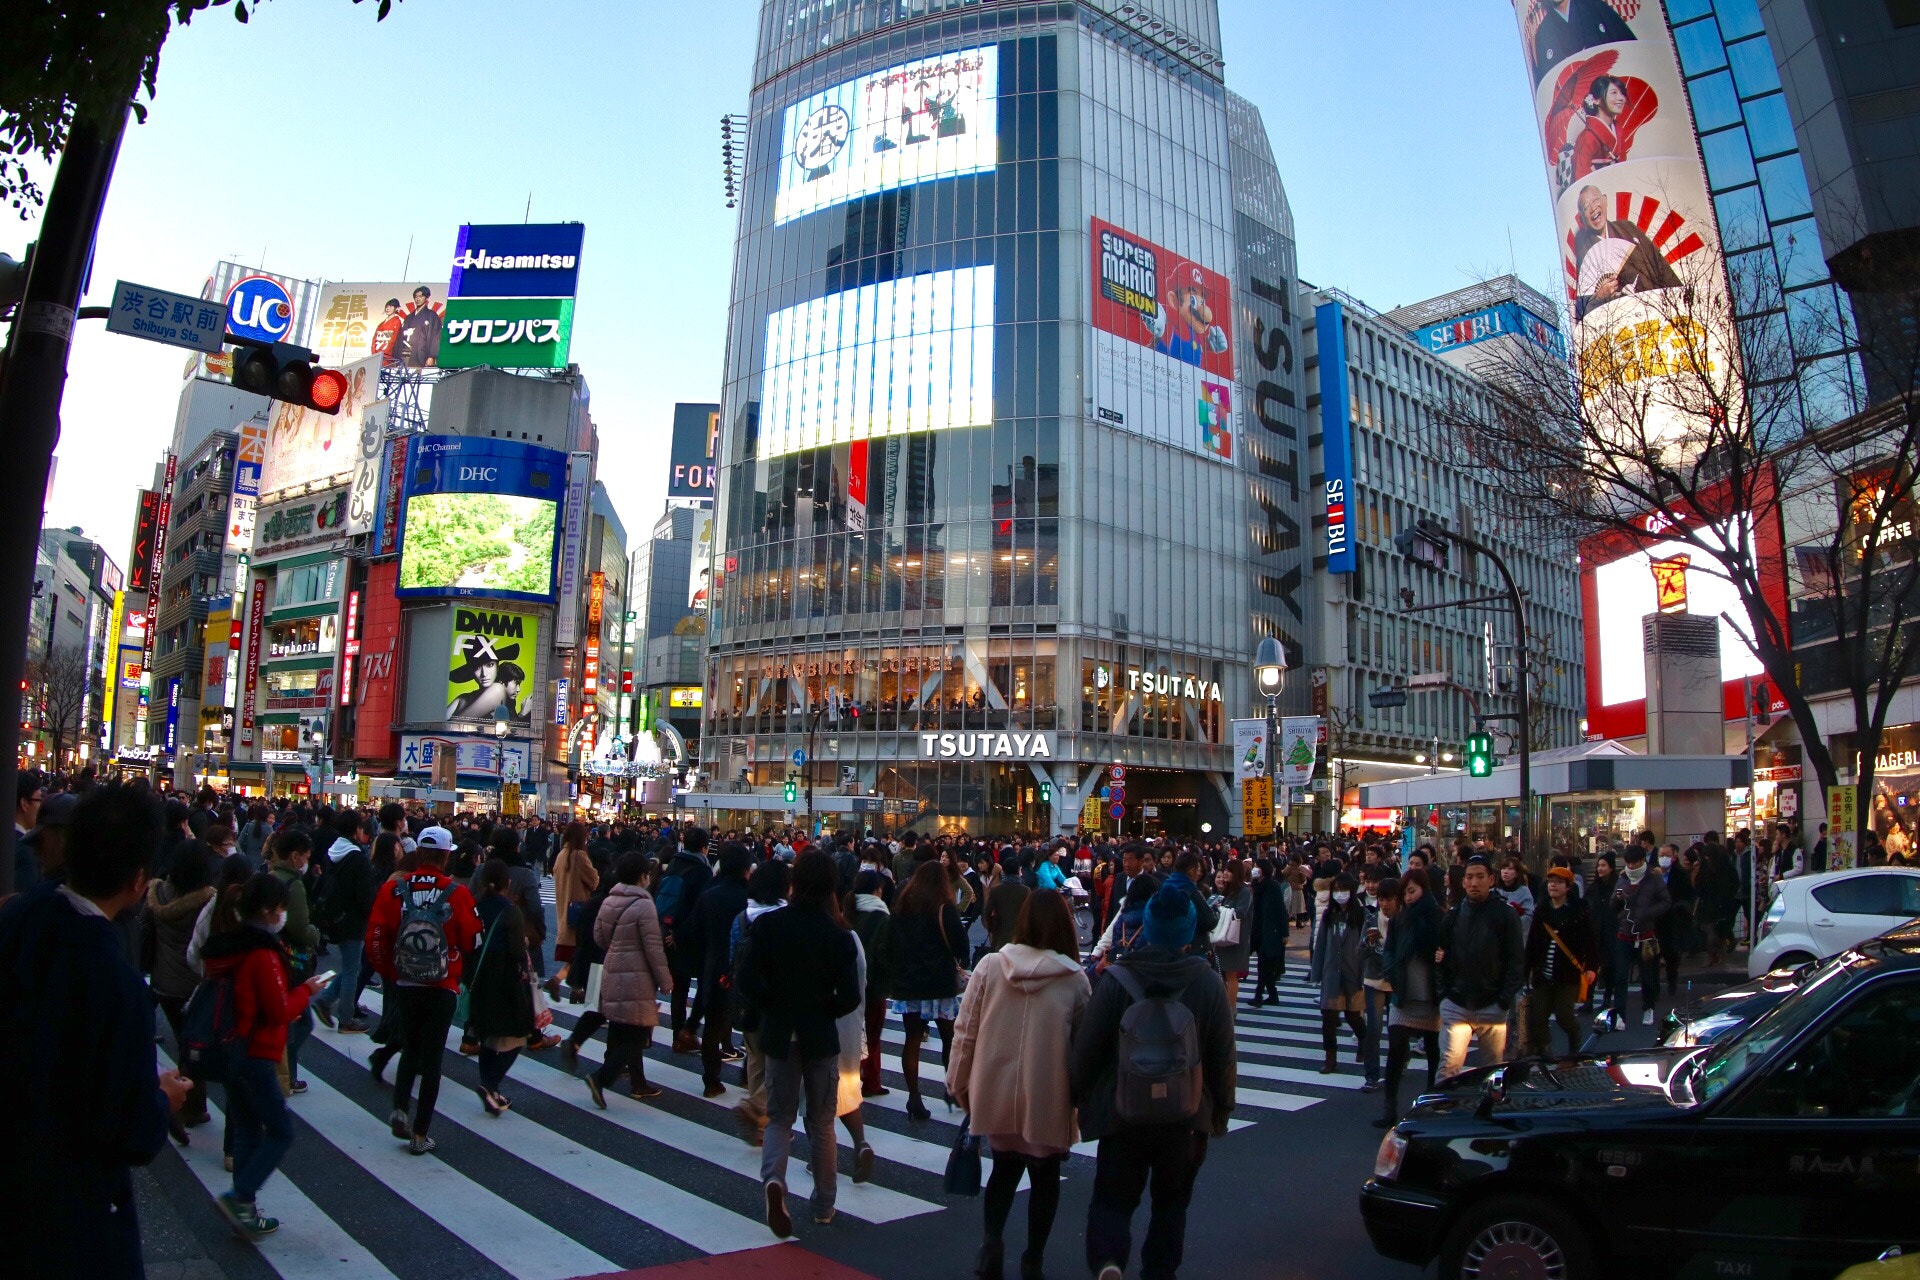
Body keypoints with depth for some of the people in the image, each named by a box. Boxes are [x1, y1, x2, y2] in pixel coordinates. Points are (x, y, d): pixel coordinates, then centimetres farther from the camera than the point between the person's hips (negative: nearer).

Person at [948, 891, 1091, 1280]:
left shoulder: (989, 966, -9)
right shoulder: (1075, 980, -12)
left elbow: (965, 1030, -4)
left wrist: (958, 1084, 9)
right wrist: (1080, 1094, 10)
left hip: (995, 1094, 2)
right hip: (1047, 1099, -1)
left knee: (1004, 1168, 22)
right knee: (1045, 1176, 20)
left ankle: (992, 1241, 5)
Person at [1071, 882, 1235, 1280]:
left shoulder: (1115, 979, -13)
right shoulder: (1208, 984, -8)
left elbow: (1085, 1049, -8)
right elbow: (1223, 1055, -1)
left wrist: (1079, 1096, 8)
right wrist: (1222, 1108, 14)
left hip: (1122, 1113, -1)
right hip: (1186, 1116, 2)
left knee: (1112, 1198, 10)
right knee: (1171, 1200, 21)